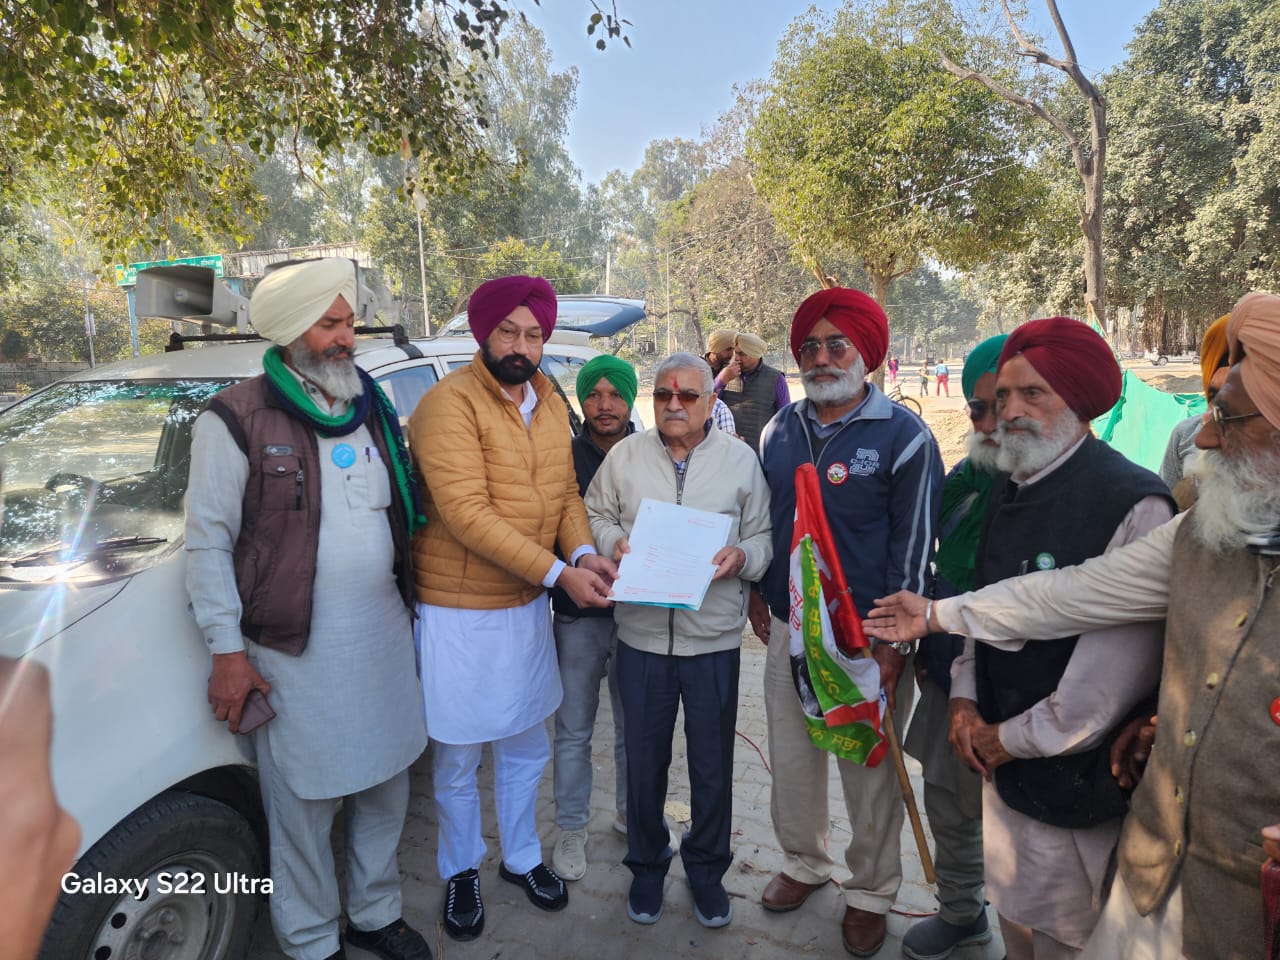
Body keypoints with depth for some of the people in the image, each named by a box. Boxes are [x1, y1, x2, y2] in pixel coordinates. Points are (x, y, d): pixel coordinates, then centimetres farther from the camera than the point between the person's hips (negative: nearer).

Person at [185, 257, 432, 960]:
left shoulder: (371, 408, 9)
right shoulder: (237, 419, -9)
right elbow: (208, 541, -8)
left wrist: (409, 598, 14)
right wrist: (227, 650, -10)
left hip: (385, 632, 6)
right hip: (296, 650, -5)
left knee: (385, 787, 17)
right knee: (303, 806, 9)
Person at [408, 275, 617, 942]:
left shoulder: (550, 404, 5)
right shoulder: (448, 404, -19)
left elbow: (565, 492, 7)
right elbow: (466, 513, -26)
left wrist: (584, 552, -13)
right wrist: (557, 572, -26)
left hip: (528, 605, 6)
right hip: (458, 612, -6)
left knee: (526, 749, 21)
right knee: (457, 762, 13)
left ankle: (521, 857, 45)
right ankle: (461, 872, 38)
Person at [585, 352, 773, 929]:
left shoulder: (741, 460, 0)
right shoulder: (624, 455, 3)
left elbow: (766, 537, 2)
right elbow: (595, 514, 10)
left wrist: (743, 555, -18)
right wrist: (613, 542, -10)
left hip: (715, 641, -1)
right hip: (642, 637, 1)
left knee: (712, 766, 13)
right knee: (644, 762, 15)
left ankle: (706, 868, 38)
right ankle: (647, 865, 38)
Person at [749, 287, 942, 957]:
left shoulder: (904, 436, -10)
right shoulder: (782, 429, 5)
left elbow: (915, 543, -10)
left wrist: (894, 641, -11)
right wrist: (759, 591, 15)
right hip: (788, 625, 5)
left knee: (870, 769, 11)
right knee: (791, 757, 17)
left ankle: (870, 891, 34)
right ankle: (804, 862, 42)